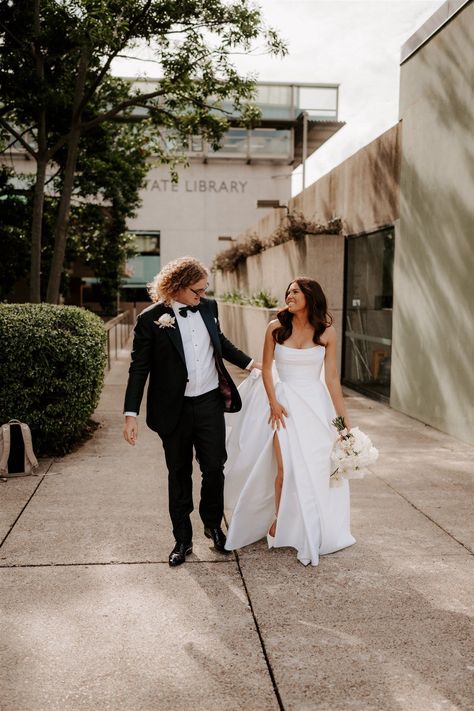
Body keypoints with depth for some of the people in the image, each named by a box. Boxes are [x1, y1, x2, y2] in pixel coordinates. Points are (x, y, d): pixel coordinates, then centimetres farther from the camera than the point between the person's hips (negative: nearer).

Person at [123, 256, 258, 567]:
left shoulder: (209, 307, 3)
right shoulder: (151, 319, -11)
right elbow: (139, 369, -9)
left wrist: (249, 362, 25)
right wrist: (131, 414, -14)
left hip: (210, 402, 3)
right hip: (175, 409, -3)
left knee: (215, 468, 8)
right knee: (179, 474, 11)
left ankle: (213, 524, 34)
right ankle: (183, 539, 26)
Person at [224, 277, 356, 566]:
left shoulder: (327, 332, -3)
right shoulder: (276, 327, -2)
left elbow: (332, 378, -1)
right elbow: (266, 369, 3)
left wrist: (344, 418, -3)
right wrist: (273, 402, -8)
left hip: (315, 404, 1)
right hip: (284, 404, -1)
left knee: (316, 468, 4)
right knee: (286, 468, -4)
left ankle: (314, 530, 24)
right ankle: (278, 519, 20)